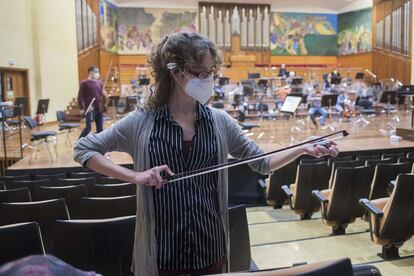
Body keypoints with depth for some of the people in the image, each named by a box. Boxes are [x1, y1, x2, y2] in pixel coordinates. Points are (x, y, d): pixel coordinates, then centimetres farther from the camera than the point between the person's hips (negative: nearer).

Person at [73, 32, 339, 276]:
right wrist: (133, 176, -16)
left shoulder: (219, 121, 0)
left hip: (210, 246, 3)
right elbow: (83, 149, -4)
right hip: (162, 250, -2)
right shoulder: (142, 122, -8)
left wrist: (303, 149, -7)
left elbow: (262, 163, 6)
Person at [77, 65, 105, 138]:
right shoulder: (84, 83, -5)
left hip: (99, 109, 6)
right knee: (88, 128, -7)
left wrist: (104, 94, -4)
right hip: (89, 109, -6)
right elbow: (80, 96, -6)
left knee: (100, 128, 7)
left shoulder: (99, 83, 11)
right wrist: (81, 108, -11)